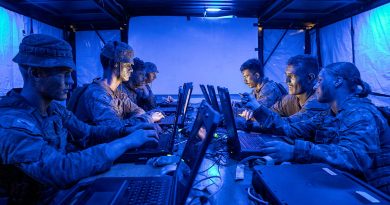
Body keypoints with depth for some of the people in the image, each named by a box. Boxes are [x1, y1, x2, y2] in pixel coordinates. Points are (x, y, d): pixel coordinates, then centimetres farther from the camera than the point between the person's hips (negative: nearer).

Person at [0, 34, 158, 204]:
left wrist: (127, 131, -6)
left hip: (61, 190, 7)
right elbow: (62, 170, -38)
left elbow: (87, 131, 9)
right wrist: (126, 142, -32)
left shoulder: (54, 109, -1)